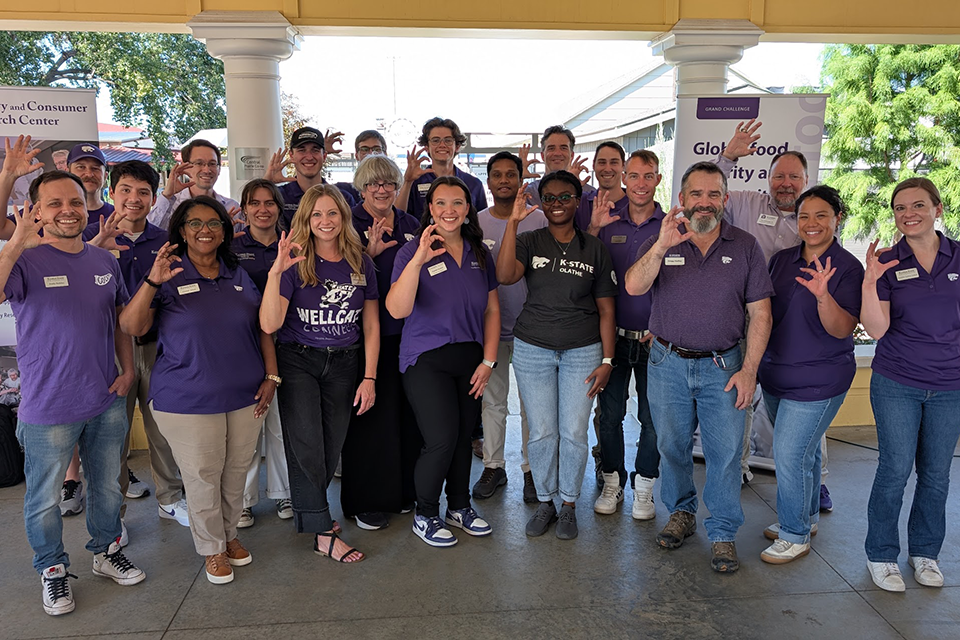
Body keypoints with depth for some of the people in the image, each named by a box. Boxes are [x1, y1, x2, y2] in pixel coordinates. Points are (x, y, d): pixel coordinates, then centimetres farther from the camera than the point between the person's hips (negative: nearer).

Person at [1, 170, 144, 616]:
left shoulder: (104, 262, 5)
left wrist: (127, 369, 3)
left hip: (107, 401, 5)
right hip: (48, 408, -4)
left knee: (107, 486, 19)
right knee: (45, 499, 11)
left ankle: (106, 552, 40)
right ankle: (52, 570, 33)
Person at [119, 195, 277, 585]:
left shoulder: (238, 276, 9)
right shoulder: (168, 276, -3)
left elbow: (262, 328, 10)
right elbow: (131, 328, -13)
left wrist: (271, 377, 2)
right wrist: (152, 282, -26)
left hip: (245, 396, 4)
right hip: (188, 401, -4)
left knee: (236, 471, 15)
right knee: (202, 476, 7)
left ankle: (229, 534, 37)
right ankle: (212, 548, 28)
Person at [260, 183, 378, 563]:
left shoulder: (360, 263, 1)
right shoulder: (295, 264, -8)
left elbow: (371, 325, 5)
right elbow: (270, 324, -18)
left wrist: (369, 378, 0)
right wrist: (276, 272, -30)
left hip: (344, 364, 3)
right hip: (297, 361, -3)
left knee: (332, 444, 9)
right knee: (305, 442, -9)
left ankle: (311, 512, 32)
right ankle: (322, 531, 4)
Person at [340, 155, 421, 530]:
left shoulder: (410, 225, 14)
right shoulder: (351, 224, -2)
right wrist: (369, 253, -24)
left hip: (408, 332, 5)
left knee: (407, 412, 11)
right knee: (371, 415, 0)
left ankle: (404, 491, 28)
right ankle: (366, 502, 15)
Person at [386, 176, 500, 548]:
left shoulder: (480, 254, 8)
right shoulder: (412, 252, -7)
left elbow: (491, 310, 11)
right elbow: (397, 310, -21)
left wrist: (488, 361, 3)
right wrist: (418, 260, -31)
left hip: (470, 358, 5)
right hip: (427, 359, -5)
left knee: (464, 435, 10)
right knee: (442, 439, -10)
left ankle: (459, 507, 32)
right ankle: (424, 515, 13)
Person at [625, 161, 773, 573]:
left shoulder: (745, 247, 1)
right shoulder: (660, 242, 0)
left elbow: (760, 313, 0)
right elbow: (634, 287, -18)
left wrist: (749, 370, -7)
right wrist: (663, 246, -32)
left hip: (722, 365, 0)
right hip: (667, 363, 1)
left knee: (725, 451, 2)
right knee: (672, 446, 13)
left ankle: (723, 534, 18)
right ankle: (681, 513, 34)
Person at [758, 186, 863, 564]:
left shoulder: (847, 268, -11)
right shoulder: (781, 260, 5)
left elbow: (843, 330, -20)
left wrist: (823, 296, -37)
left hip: (818, 380, -6)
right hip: (776, 373, 6)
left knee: (790, 457, -5)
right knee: (803, 452, 20)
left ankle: (795, 536, 12)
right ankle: (806, 518, 38)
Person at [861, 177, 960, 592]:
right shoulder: (886, 263, -4)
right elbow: (876, 329, -11)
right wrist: (869, 282, -24)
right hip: (896, 384, -2)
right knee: (895, 470, 0)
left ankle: (925, 552, 30)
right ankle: (881, 555, 17)